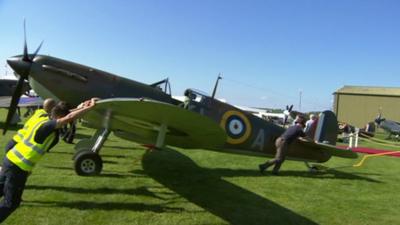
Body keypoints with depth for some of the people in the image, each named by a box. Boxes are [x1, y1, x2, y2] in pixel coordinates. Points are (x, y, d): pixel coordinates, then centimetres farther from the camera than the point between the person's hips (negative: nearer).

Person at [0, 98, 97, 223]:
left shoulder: (43, 118, 3)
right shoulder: (46, 126, -22)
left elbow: (66, 114, 17)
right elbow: (69, 118, -35)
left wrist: (81, 107, 11)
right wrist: (89, 107, -30)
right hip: (18, 168, -9)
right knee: (11, 203, 6)